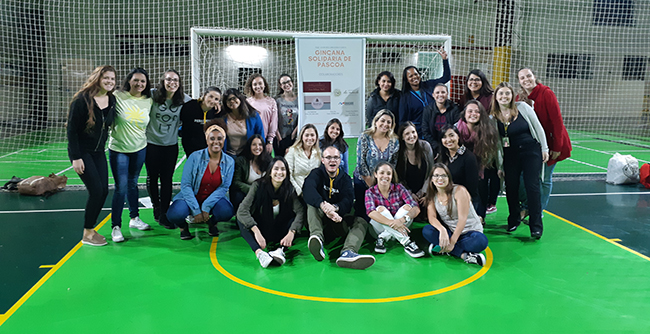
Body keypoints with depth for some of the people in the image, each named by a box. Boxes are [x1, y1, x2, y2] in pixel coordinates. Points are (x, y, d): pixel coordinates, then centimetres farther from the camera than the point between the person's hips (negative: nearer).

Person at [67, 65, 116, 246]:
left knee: (104, 191, 3)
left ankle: (91, 228, 20)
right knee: (96, 190, -10)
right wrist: (76, 157, -17)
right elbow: (72, 129, -15)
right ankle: (87, 234, 6)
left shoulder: (112, 100, 2)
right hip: (81, 152, -6)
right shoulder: (83, 99, -16)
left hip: (98, 152, 6)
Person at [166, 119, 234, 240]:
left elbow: (223, 188, -8)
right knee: (175, 214, -32)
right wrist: (196, 211, -19)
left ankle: (212, 222, 8)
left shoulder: (229, 162, -2)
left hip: (214, 199, 2)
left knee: (227, 212, -32)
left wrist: (206, 207, -21)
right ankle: (183, 225, 8)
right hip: (191, 198, -1)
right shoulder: (195, 157, -9)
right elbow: (185, 185, -11)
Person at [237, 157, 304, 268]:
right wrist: (256, 232, -38)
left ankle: (280, 250, -42)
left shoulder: (290, 189, -10)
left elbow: (300, 211, -23)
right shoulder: (259, 185, -15)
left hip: (279, 233, 1)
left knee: (295, 218, -23)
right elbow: (242, 210, -25)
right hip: (260, 229, -1)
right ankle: (259, 252, -48)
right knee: (241, 219, -27)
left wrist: (291, 233, -40)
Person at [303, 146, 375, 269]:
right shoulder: (317, 174, 2)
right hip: (320, 218, -2)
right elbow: (308, 190, -23)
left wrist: (335, 208, -34)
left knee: (362, 222, -20)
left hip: (339, 218, 2)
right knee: (312, 203, -27)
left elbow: (348, 202, -9)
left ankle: (348, 252, -52)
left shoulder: (345, 178, 9)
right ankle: (316, 237, -54)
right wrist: (324, 205, -43)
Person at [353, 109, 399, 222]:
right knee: (361, 212, -2)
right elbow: (361, 162, -10)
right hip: (363, 181, -2)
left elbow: (393, 164, 6)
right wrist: (370, 183, -9)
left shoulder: (394, 141, 2)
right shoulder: (365, 137, -8)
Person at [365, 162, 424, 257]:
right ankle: (407, 243, -36)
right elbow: (371, 212, -28)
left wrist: (403, 219, -39)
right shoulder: (370, 192, -8)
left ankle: (383, 238, -22)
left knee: (407, 207, -21)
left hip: (399, 228, 1)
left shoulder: (399, 188, -5)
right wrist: (391, 222, -44)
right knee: (381, 209, -28)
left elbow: (416, 208, -17)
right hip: (380, 228, -1)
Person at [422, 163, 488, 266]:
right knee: (426, 230, -26)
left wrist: (452, 242, -26)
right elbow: (432, 217, -10)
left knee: (481, 241, -37)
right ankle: (464, 255, -27)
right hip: (449, 231, 4)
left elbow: (462, 219, -19)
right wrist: (442, 230, -33)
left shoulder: (459, 190, -13)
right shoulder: (432, 196, 2)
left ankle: (440, 248, -28)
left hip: (469, 231, -4)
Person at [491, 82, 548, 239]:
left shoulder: (522, 107, -6)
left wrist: (544, 148, -1)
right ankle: (514, 220, 26)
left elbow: (538, 127, 0)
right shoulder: (493, 115, -3)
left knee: (532, 186, -7)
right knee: (511, 187, 4)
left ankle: (536, 226, -1)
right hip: (510, 155, 2)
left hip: (531, 151, -2)